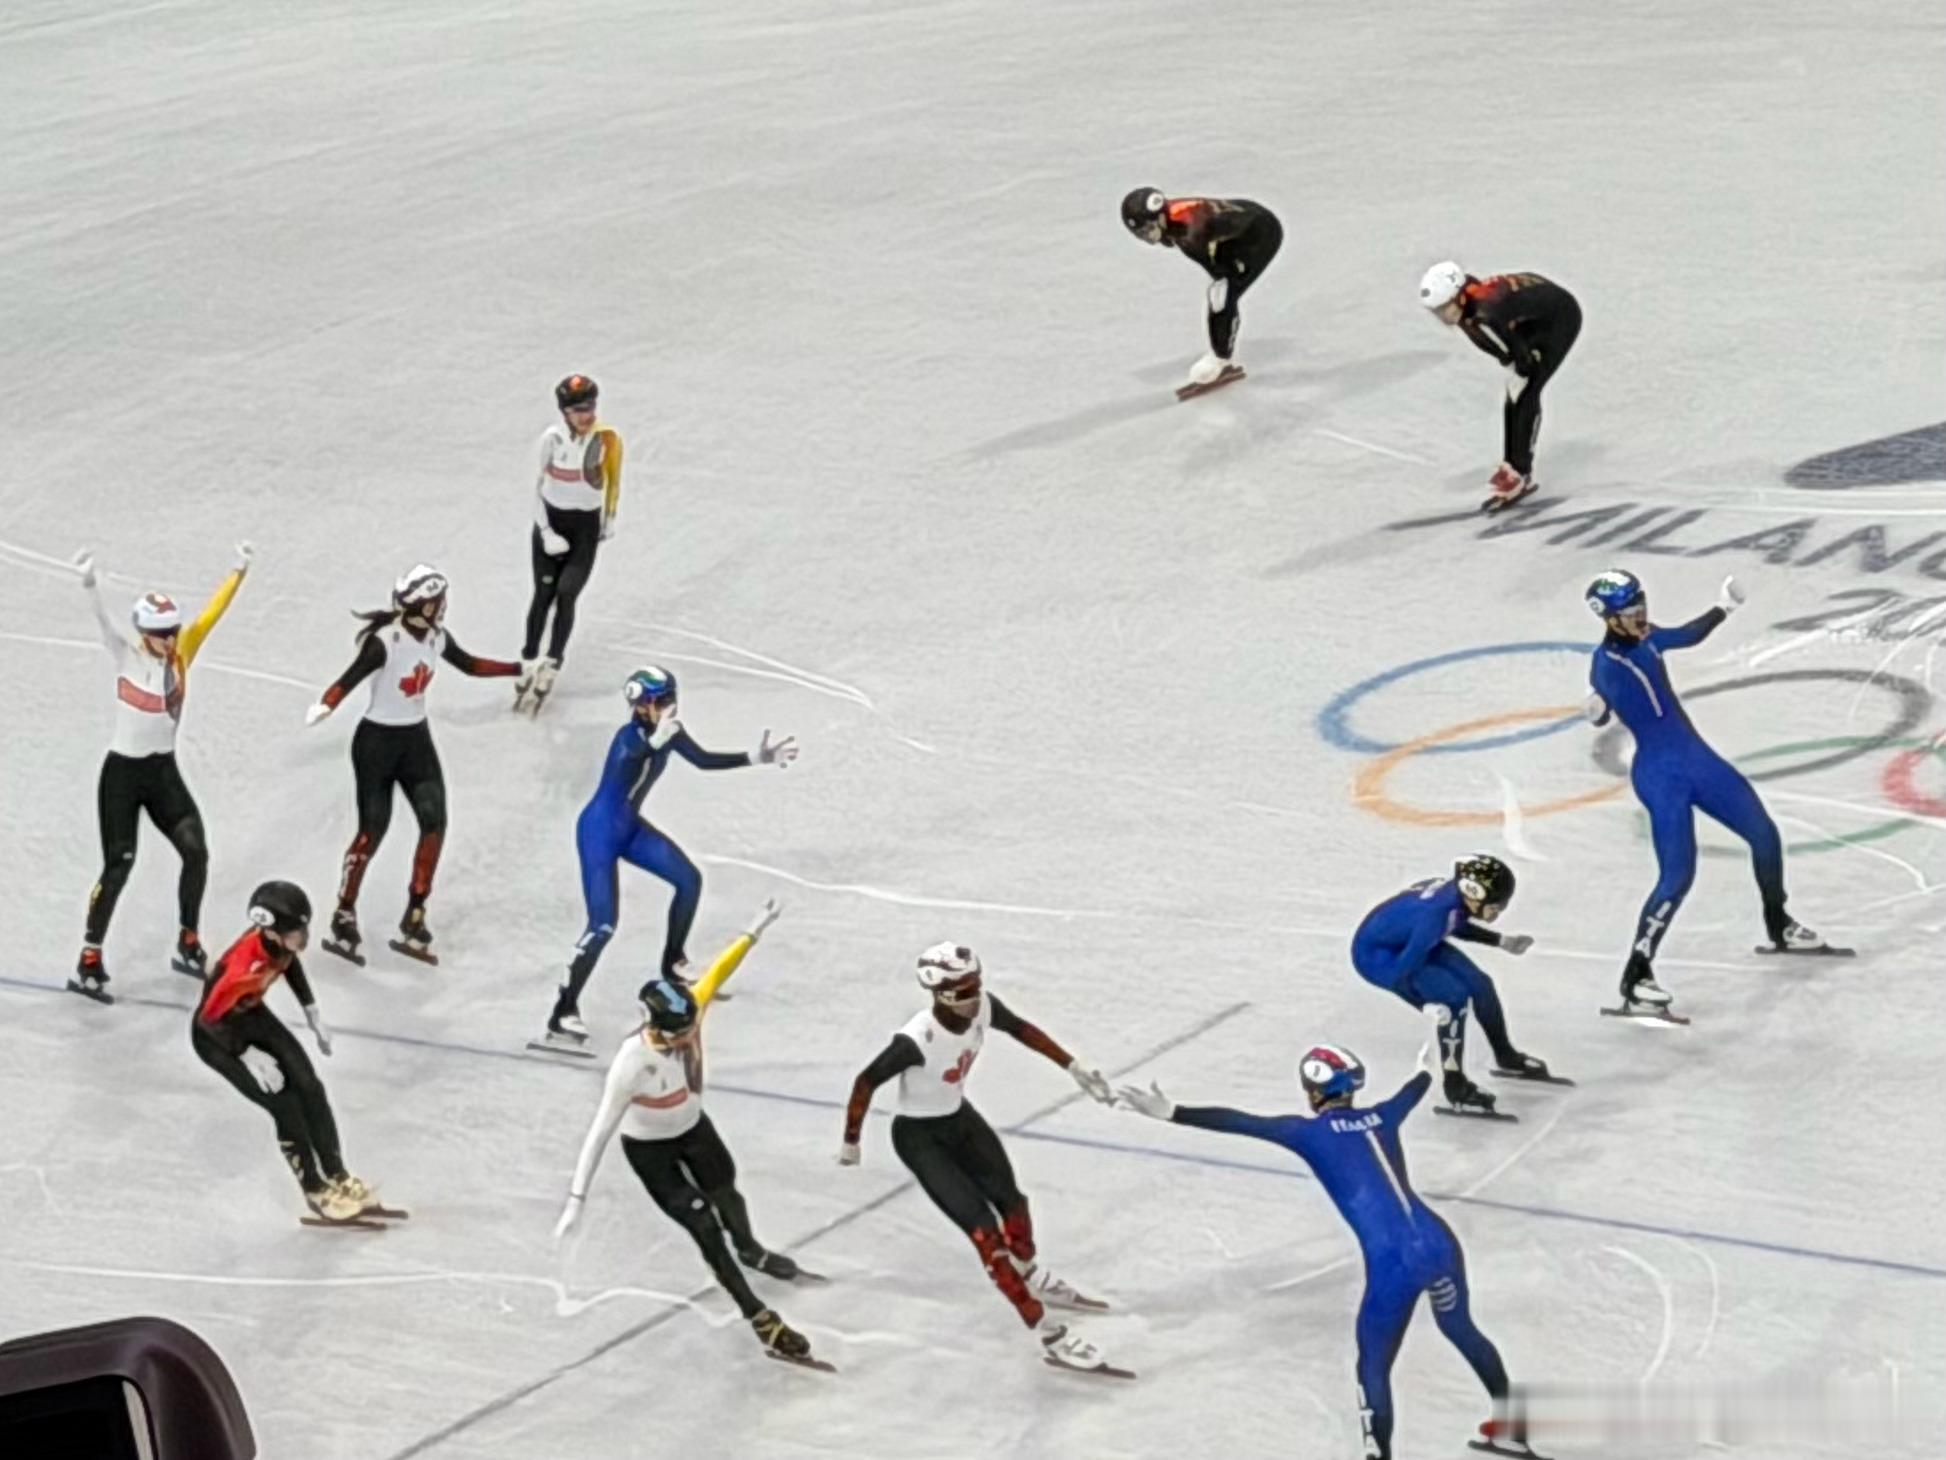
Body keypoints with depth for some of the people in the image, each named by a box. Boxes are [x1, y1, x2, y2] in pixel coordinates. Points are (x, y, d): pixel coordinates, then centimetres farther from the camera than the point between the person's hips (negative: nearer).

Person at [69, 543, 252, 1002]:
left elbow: (209, 614, -3)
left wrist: (239, 571, -12)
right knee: (119, 865, -7)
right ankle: (88, 963, 0)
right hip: (123, 773, -5)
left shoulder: (181, 653, 0)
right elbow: (103, 619, -30)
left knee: (196, 853, 1)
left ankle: (188, 947, 19)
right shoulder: (127, 655, -13)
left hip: (164, 772, 5)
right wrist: (89, 582, -49)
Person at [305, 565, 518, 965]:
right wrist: (324, 707, -51)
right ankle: (343, 922, 10)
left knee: (434, 822, -3)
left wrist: (520, 669, 16)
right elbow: (350, 680, -32)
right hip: (377, 742, -7)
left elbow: (469, 665, 15)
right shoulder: (385, 642, -24)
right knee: (372, 831, -5)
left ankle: (414, 923, 5)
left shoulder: (435, 636, -2)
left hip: (416, 740, 7)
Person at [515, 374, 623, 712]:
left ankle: (551, 665, 1)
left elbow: (613, 480, 3)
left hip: (586, 524, 0)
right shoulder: (552, 438, -13)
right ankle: (529, 662, 13)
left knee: (566, 593, -10)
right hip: (551, 520, 0)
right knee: (544, 593, 0)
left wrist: (609, 520, 8)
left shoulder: (606, 439, -13)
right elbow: (540, 484, -3)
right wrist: (545, 531, -6)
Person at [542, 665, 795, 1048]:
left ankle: (673, 969, 28)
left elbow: (703, 760, 8)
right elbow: (625, 766, -50)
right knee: (603, 925, -15)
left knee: (689, 880, 8)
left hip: (630, 827, 8)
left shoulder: (667, 732, -4)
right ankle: (562, 1014, -11)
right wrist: (655, 742, -69)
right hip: (599, 830, -8)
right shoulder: (630, 736, -27)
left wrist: (756, 758, 3)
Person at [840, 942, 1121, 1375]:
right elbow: (866, 1082, -23)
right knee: (985, 1230, -12)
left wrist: (1074, 1066, 4)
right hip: (920, 1136, -7)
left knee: (1012, 1203, 18)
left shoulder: (982, 1007, -20)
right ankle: (1048, 1335, -8)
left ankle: (1033, 1278, 51)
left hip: (959, 1118, 7)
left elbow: (1021, 1029, 2)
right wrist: (851, 1142, -10)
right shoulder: (917, 1041, -37)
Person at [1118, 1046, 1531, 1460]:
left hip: (1394, 1266, -6)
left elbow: (1240, 1123, -7)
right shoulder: (1381, 1117, 16)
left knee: (1374, 1367, 13)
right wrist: (1431, 1064, 61)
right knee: (1461, 1328, 32)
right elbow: (1415, 1087, 38)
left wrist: (1171, 1113, -12)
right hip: (1439, 1243, 6)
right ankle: (1509, 1425, 46)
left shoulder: (1312, 1132, 0)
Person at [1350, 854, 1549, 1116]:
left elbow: (1454, 924, 12)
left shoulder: (1456, 892, -12)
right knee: (1453, 998, -20)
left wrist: (1501, 941, 16)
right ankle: (1456, 1088, -7)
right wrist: (1429, 1005, -36)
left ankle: (1506, 1057, 35)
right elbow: (1405, 968, -33)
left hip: (1408, 941, 9)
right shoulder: (1436, 913, -37)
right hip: (1377, 954, -9)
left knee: (1478, 983, 11)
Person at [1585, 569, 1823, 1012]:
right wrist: (1598, 709, -46)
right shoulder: (1606, 662, -16)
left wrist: (1724, 608, 28)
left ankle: (1779, 926, 41)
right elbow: (1603, 713, -27)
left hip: (1696, 758, 8)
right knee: (1677, 875, -18)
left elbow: (1688, 635, 24)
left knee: (1764, 834, 17)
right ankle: (1636, 977, -14)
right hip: (1660, 774, -8)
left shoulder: (1646, 639, 7)